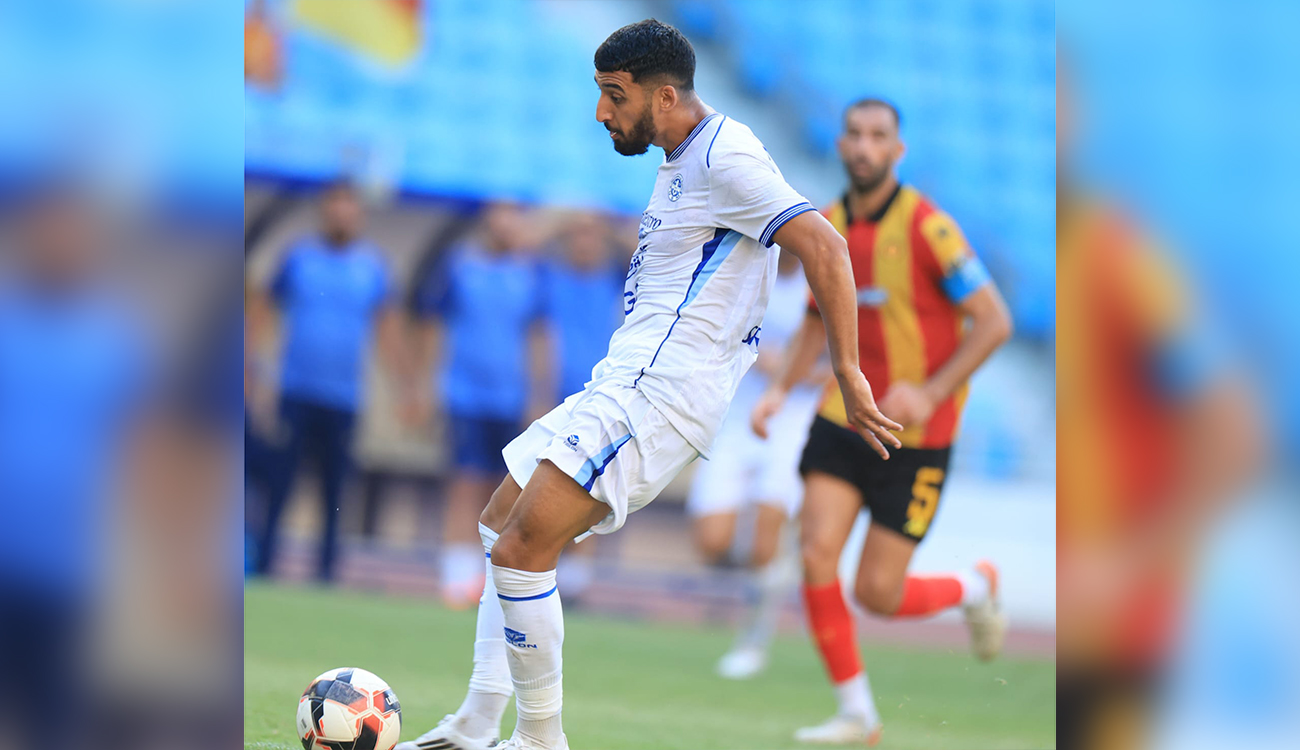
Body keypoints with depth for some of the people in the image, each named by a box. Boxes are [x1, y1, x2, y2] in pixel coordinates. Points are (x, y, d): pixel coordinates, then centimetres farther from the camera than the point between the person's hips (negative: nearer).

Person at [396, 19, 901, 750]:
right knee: (502, 523, 14)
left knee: (524, 548, -15)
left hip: (659, 390, -11)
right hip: (627, 382, 11)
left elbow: (825, 247, -22)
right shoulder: (684, 161, 17)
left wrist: (849, 378, -22)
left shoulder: (725, 157, -15)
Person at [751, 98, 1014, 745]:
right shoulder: (827, 228, 4)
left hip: (916, 434, -5)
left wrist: (931, 392, -22)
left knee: (876, 594, -5)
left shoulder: (926, 227, -15)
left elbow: (994, 321, -14)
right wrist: (781, 389, 4)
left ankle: (973, 588, 29)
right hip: (845, 417, 5)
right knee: (816, 554, -12)